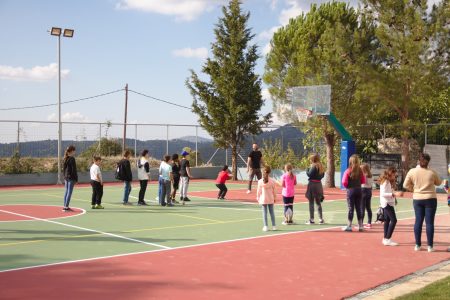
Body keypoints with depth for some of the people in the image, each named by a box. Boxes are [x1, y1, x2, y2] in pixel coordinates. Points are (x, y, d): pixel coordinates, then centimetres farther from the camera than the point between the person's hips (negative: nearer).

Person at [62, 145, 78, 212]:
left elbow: (63, 168, 15)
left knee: (66, 192, 12)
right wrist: (76, 179, -11)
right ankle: (66, 207, -6)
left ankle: (65, 206, 16)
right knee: (69, 192, -5)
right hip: (71, 178, -8)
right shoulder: (72, 159, -13)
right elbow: (74, 170, -15)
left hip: (66, 177, 8)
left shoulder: (66, 159, 11)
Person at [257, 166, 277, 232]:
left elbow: (259, 191, -3)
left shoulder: (260, 181, -9)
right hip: (270, 199, 1)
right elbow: (274, 190, 0)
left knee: (264, 212, 3)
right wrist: (275, 198, 13)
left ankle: (266, 226, 2)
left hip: (263, 199, -1)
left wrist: (258, 198, 9)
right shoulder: (272, 181, -7)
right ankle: (273, 226, 13)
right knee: (271, 212, 9)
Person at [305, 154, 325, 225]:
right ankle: (321, 219, 15)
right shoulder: (321, 166, 10)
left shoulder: (313, 166, -13)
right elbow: (322, 175, 13)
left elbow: (309, 174, -17)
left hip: (312, 184, -7)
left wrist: (307, 169, 0)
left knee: (311, 203, -1)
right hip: (319, 184, 7)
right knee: (318, 203, 15)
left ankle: (311, 219, 0)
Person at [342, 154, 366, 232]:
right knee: (359, 208, 10)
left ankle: (349, 226, 4)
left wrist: (347, 186, 5)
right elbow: (363, 181, 8)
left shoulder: (348, 171, -11)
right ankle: (360, 226, 14)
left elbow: (344, 182, -15)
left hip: (350, 190, -3)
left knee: (351, 208, 1)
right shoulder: (360, 171, 1)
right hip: (359, 190, 3)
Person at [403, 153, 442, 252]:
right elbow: (439, 183, 10)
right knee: (429, 222, 2)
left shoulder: (412, 171, -6)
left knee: (418, 221, 9)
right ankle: (430, 246, 4)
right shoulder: (432, 173, -8)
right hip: (430, 199, -2)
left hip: (417, 199, 2)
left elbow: (406, 185, 0)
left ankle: (418, 245, 13)